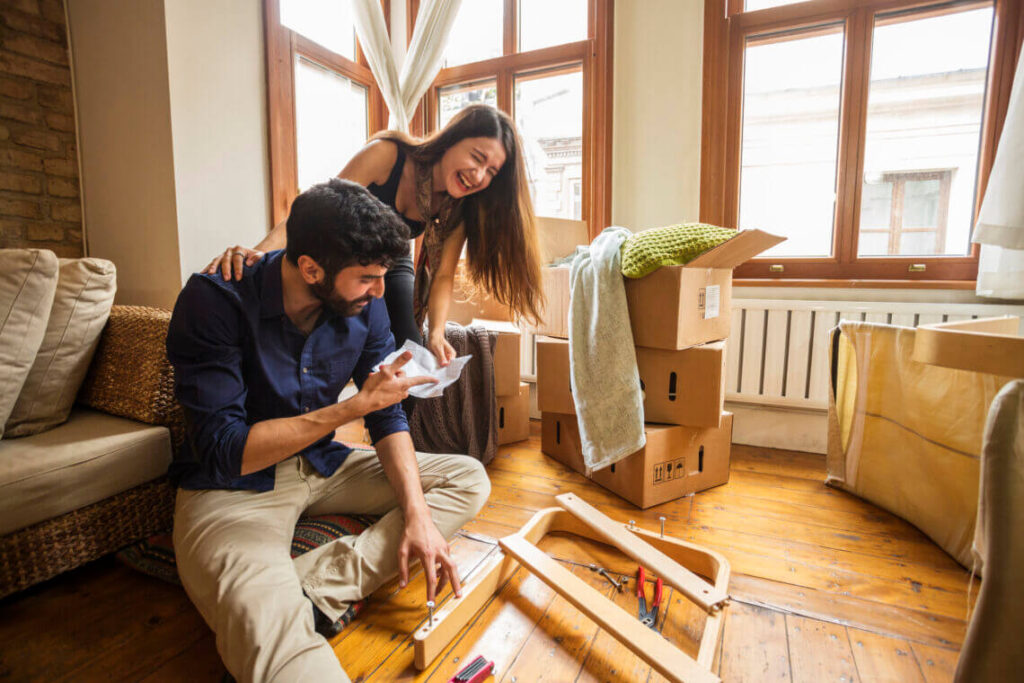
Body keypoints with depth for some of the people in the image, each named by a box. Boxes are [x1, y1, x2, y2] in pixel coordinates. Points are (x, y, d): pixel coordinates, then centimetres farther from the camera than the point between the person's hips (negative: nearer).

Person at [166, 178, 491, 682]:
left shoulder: (364, 305, -6)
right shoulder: (215, 301, -20)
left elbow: (388, 418, -1)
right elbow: (223, 453, -23)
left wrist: (417, 513, -13)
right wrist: (355, 406, -28)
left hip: (323, 467, 8)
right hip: (231, 488, -7)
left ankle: (315, 589, -18)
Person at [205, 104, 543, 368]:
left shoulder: (458, 207, -16)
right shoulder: (387, 154, -29)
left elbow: (442, 276, -14)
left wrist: (436, 334, -32)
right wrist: (259, 252, -49)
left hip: (393, 268, 3)